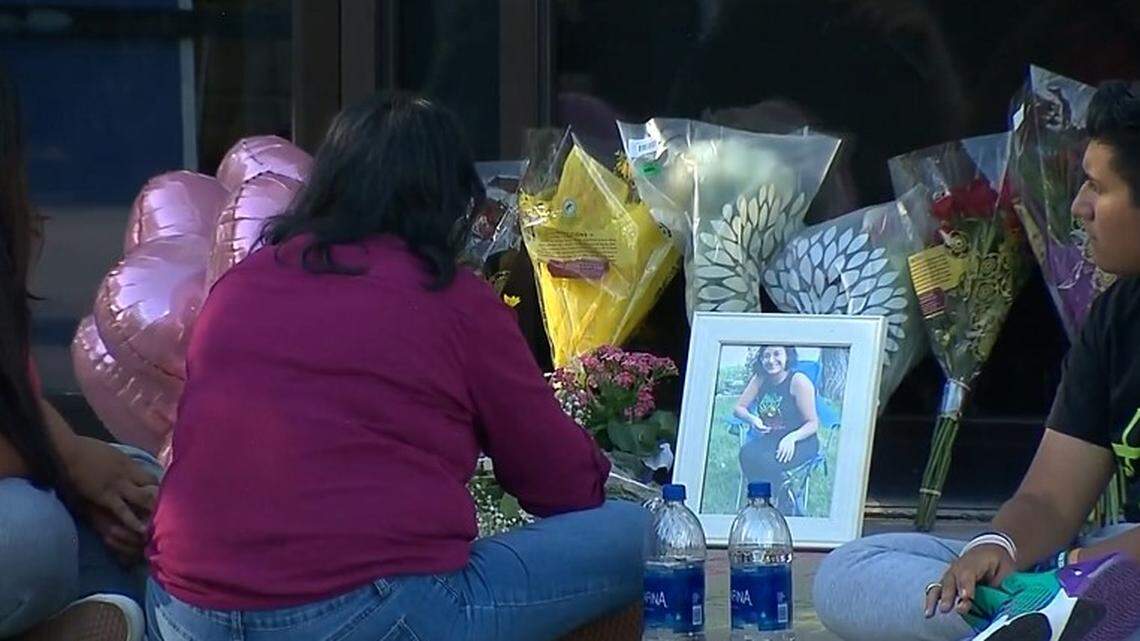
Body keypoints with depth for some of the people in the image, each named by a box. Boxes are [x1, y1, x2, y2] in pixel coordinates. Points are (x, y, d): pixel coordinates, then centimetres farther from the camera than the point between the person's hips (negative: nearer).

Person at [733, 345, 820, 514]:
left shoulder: (798, 381, -13)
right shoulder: (760, 379, 4)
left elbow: (813, 424, -13)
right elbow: (738, 408, 8)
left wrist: (792, 438, -31)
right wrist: (752, 419, -15)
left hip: (800, 442, -5)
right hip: (770, 440, 5)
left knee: (764, 461, -32)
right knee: (747, 453, -28)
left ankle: (785, 506, -8)